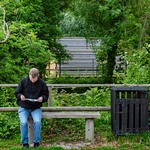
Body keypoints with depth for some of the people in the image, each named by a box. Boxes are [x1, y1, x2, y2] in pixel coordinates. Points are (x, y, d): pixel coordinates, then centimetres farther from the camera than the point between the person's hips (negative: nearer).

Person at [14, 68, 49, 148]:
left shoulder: (42, 83, -2)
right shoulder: (23, 81, -3)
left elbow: (46, 95, 10)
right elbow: (16, 92, 6)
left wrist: (42, 98, -13)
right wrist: (20, 96, -16)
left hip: (36, 108, 0)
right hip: (24, 107, 0)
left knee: (37, 121, -27)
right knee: (23, 122, -25)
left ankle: (36, 142, -7)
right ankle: (25, 142, -6)